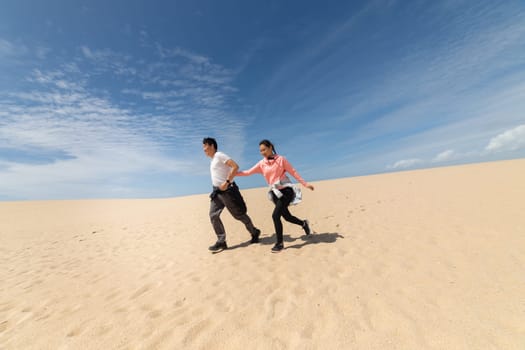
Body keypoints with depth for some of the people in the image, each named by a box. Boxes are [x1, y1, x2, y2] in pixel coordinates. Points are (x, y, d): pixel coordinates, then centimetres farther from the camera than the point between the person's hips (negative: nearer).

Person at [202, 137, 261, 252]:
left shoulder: (219, 155, -11)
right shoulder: (213, 160, 18)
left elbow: (235, 166, -23)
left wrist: (227, 182, -26)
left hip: (227, 190, -9)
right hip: (217, 192, 9)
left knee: (239, 214, 3)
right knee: (213, 216, 2)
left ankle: (254, 232, 24)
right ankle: (221, 241, 12)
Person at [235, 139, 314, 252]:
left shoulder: (281, 159, -4)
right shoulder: (261, 164, 6)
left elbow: (293, 172, -2)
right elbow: (248, 172, 4)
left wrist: (305, 184, -3)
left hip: (286, 190, -4)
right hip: (275, 193, 5)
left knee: (275, 215, -15)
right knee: (287, 216, 12)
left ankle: (279, 243, 4)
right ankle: (303, 223, 43)